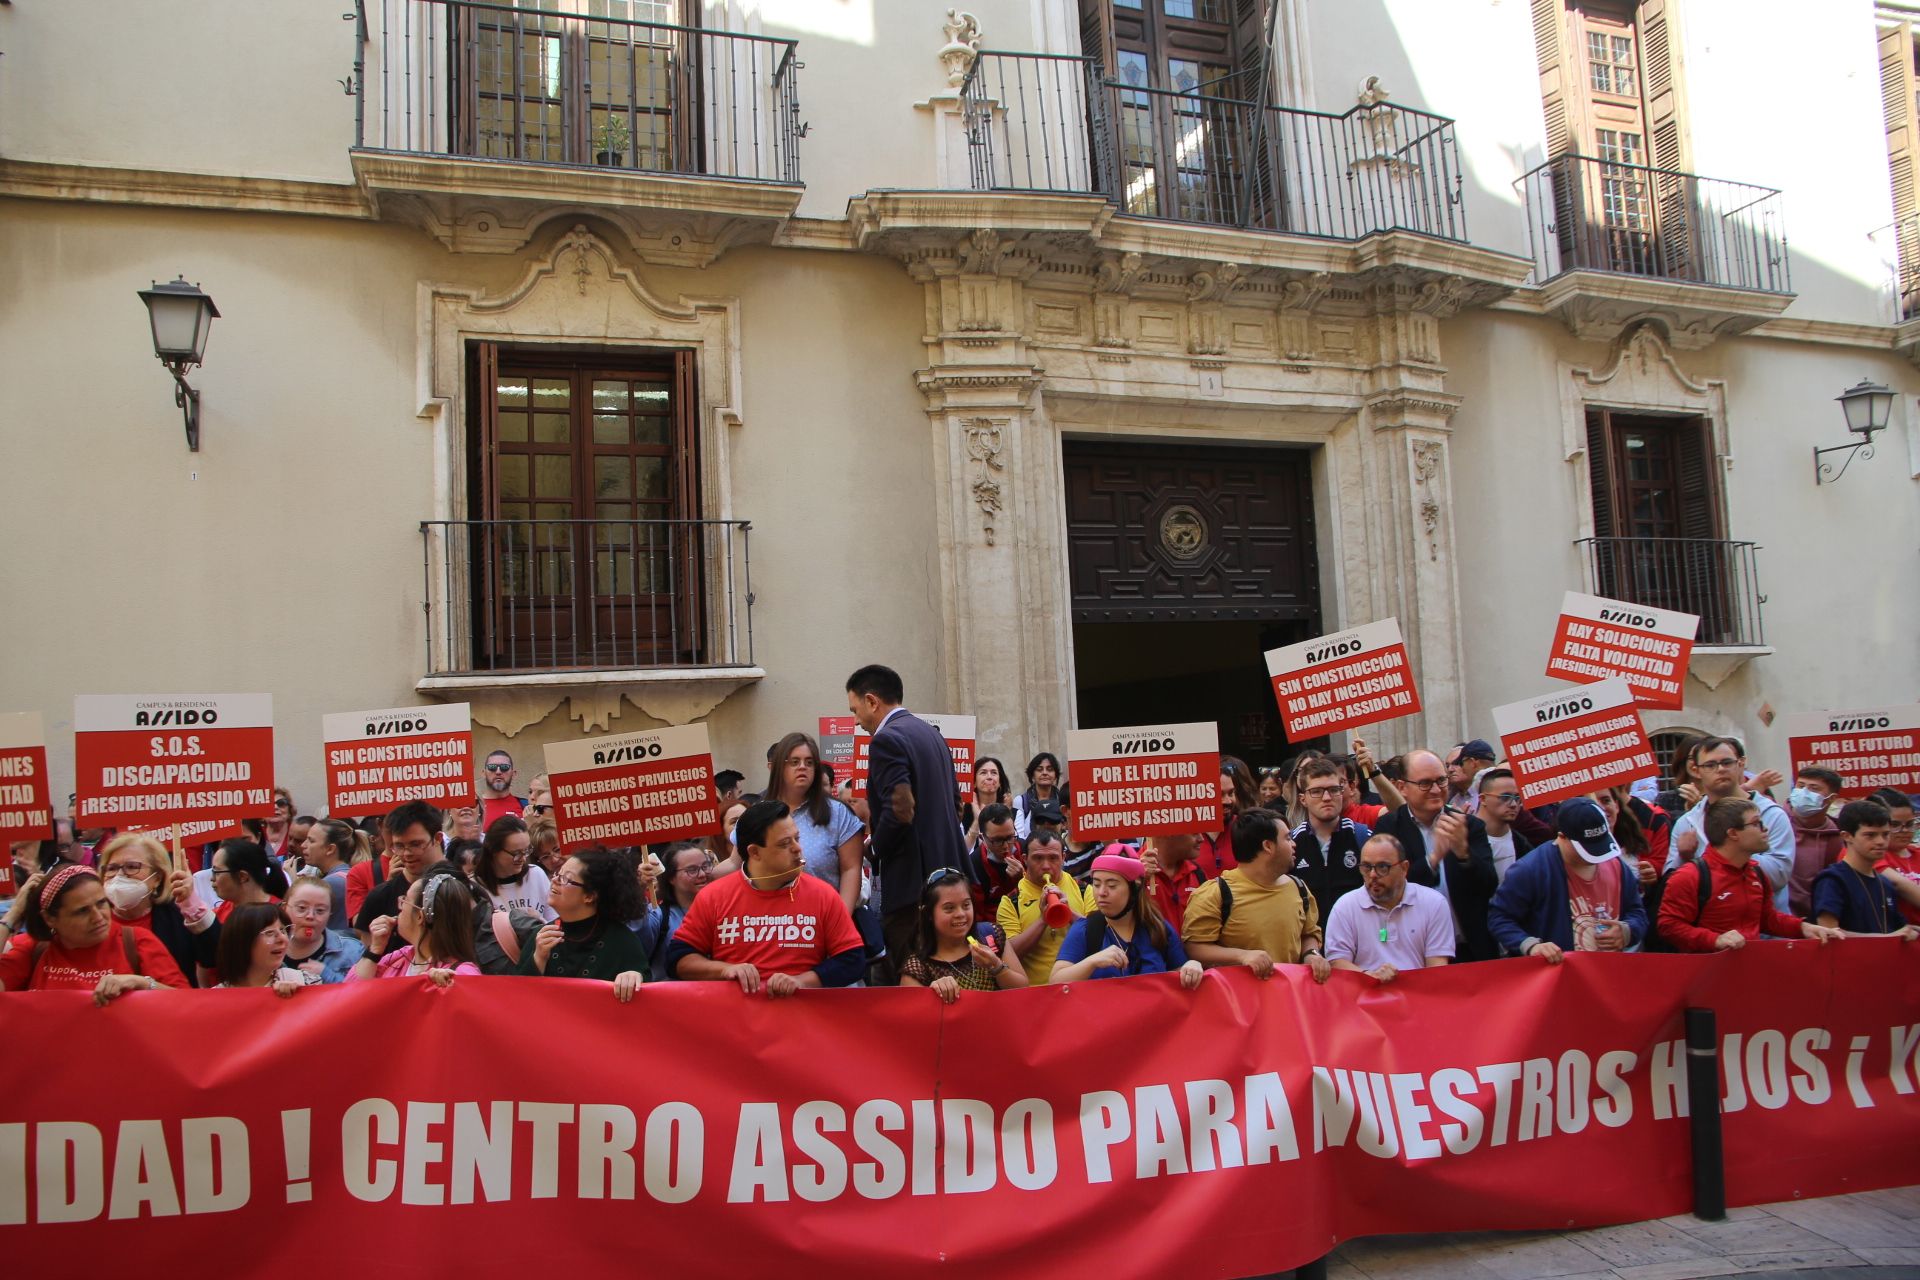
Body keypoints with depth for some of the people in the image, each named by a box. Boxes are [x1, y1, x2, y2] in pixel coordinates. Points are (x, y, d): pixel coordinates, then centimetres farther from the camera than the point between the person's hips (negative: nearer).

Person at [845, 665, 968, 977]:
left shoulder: (886, 740, -13)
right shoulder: (931, 732, 16)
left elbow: (899, 810, -22)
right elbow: (954, 801, 21)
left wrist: (876, 849, -6)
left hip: (911, 881, -10)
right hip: (946, 868, 10)